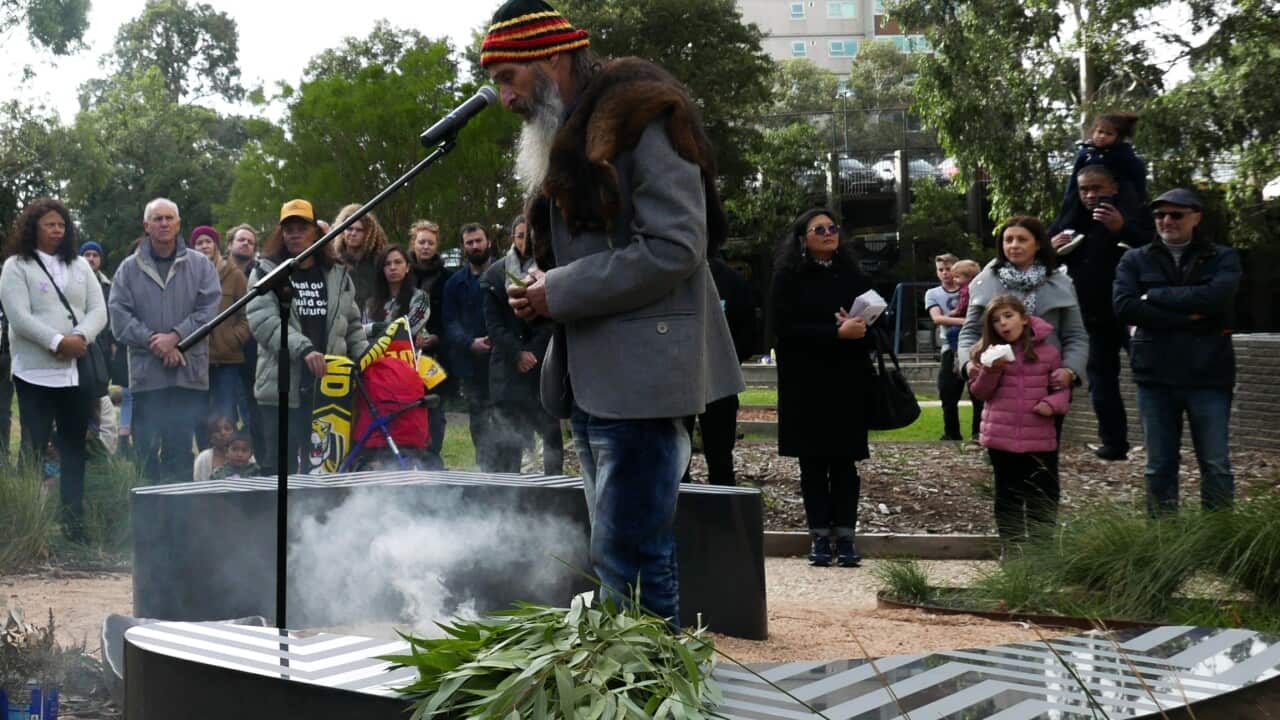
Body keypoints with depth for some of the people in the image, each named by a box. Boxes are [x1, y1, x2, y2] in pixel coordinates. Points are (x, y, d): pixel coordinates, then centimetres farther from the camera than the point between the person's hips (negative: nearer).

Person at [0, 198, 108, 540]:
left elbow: (98, 310, 6)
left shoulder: (80, 265, 15)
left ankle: (75, 521, 12)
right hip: (36, 372, -4)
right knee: (34, 449, -3)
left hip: (79, 369, 4)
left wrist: (80, 337, -13)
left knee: (75, 448, 7)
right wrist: (58, 342, -20)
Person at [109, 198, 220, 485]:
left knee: (181, 449, 3)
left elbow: (209, 308, -2)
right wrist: (154, 342, -12)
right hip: (145, 372, 0)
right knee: (146, 450, 3)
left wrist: (176, 337, -13)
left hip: (189, 373, 0)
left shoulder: (200, 265, 7)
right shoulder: (129, 268, 8)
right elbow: (119, 313, -1)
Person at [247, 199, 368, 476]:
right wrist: (303, 349, -26)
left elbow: (352, 325, 20)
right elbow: (262, 321, -13)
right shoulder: (266, 272, 2)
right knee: (281, 468, -1)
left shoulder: (337, 274, 13)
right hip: (283, 387, -3)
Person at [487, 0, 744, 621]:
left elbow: (676, 248, -18)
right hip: (589, 377, 9)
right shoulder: (562, 135, 20)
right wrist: (545, 291, 5)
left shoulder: (642, 118, -9)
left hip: (639, 375, -9)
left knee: (626, 557, -10)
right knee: (621, 552, 13)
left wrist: (560, 292, -14)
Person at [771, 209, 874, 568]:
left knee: (845, 459, 1)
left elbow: (873, 318, 12)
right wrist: (836, 333, -19)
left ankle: (845, 535, 5)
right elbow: (786, 326, -10)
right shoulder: (788, 278, 0)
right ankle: (819, 535, 7)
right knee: (813, 460, 2)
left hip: (848, 382, 2)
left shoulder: (852, 275, 10)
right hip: (806, 383, -2)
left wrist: (859, 326, -12)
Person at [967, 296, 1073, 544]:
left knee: (1044, 494, 5)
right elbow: (979, 391, 2)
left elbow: (1062, 388, 8)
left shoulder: (1048, 352, 1)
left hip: (1039, 438, 0)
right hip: (1001, 437, 0)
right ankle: (1011, 544, 18)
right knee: (1008, 494, 9)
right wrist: (992, 369, -15)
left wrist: (1052, 404, -13)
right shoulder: (988, 353, 3)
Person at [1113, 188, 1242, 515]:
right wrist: (1187, 319, -14)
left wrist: (1154, 295, -10)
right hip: (1155, 376, 1)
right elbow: (1124, 307, -10)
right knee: (1160, 466, 8)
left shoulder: (1223, 258, 5)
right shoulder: (1135, 260, 7)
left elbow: (1216, 298, -15)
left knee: (1216, 465, 2)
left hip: (1209, 376, -1)